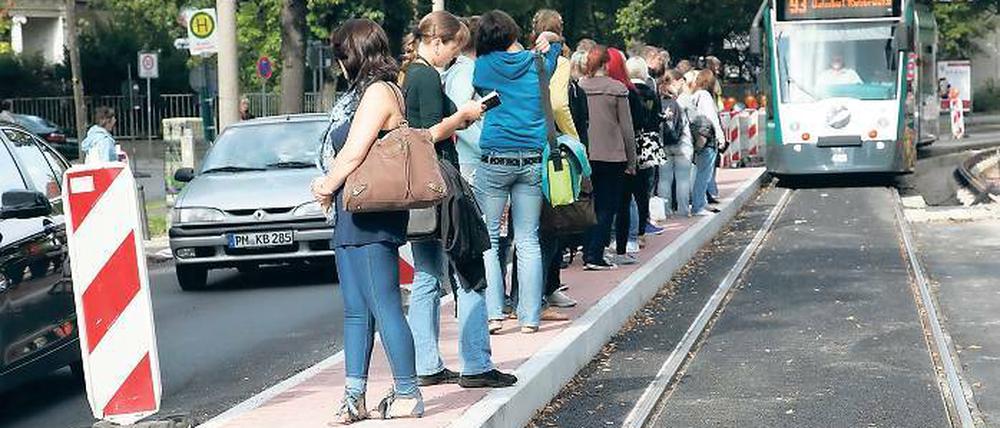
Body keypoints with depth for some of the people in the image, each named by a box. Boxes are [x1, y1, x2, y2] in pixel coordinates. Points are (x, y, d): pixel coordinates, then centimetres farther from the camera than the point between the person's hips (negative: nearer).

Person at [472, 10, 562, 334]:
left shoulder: (484, 65, -2)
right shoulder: (537, 61, 6)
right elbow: (555, 41, 29)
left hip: (495, 160, -3)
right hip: (533, 161, 3)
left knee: (486, 239, 4)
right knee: (528, 240, 6)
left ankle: (493, 313, -4)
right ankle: (530, 317, 6)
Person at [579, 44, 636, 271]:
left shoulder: (577, 87, 0)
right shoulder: (617, 89, -7)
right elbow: (626, 127, -4)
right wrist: (631, 161, 3)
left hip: (585, 156, 3)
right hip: (612, 156, -3)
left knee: (591, 206, 14)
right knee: (607, 207, 3)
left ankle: (588, 253, 15)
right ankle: (595, 256, -4)